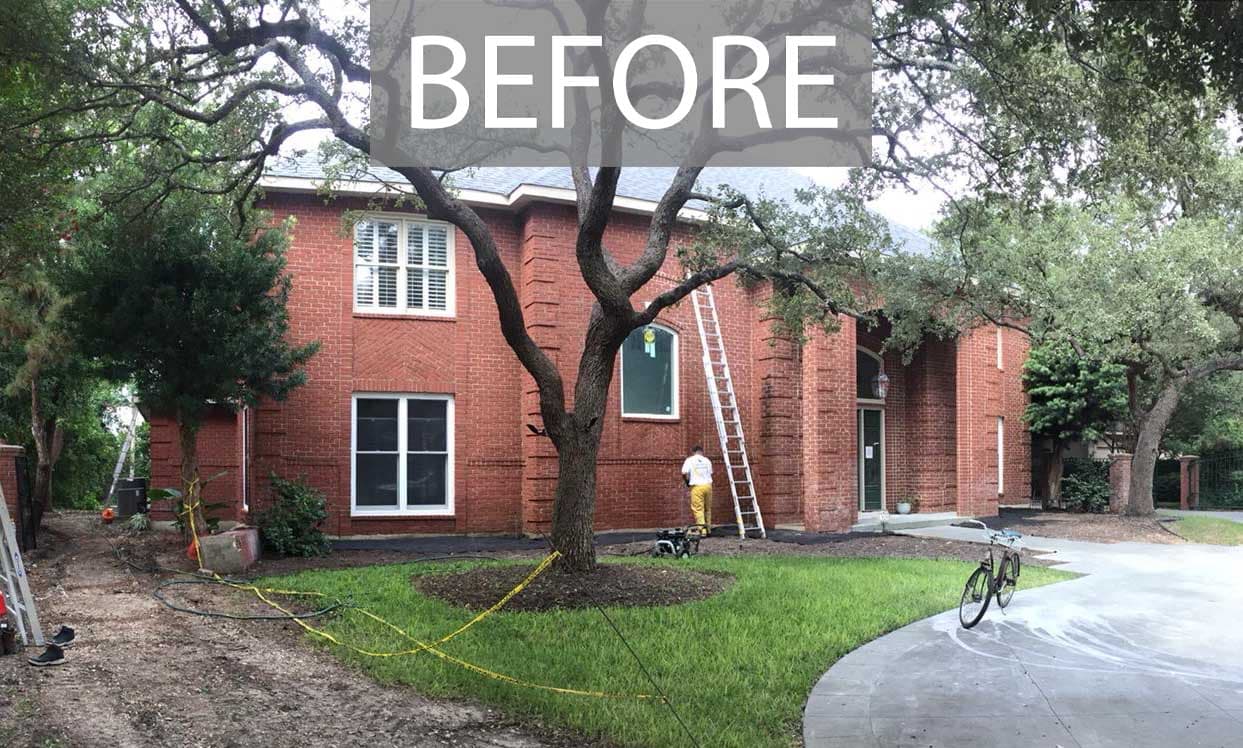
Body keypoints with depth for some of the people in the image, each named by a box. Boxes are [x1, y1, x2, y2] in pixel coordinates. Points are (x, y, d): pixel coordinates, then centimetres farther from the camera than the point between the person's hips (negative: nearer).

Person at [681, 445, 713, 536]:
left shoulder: (689, 460, 0)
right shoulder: (707, 460, 10)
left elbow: (684, 473, -8)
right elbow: (710, 473, 11)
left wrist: (687, 481, 10)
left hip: (697, 486, -4)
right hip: (708, 485, 4)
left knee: (698, 509, -3)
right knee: (707, 509, 15)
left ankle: (702, 530, -10)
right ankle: (708, 530, 20)